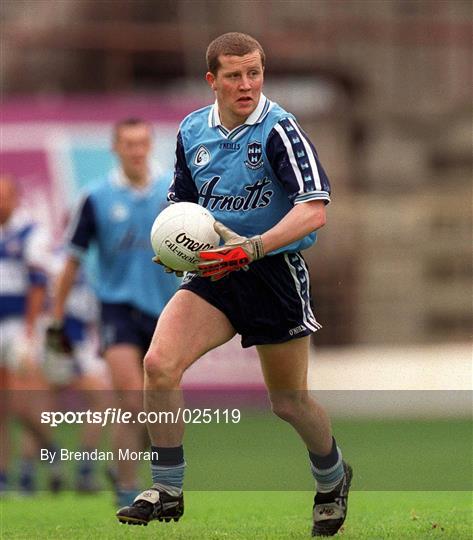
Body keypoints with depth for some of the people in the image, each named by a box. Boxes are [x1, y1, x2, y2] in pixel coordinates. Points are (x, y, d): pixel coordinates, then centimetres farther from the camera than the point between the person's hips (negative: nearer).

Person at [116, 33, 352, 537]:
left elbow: (314, 210, -24)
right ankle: (166, 490, -7)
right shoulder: (193, 131, 4)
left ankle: (332, 479, 39)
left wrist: (251, 249, -33)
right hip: (214, 272, 4)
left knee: (289, 402, 8)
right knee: (158, 364, -19)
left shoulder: (279, 129, -15)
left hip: (275, 271, -4)